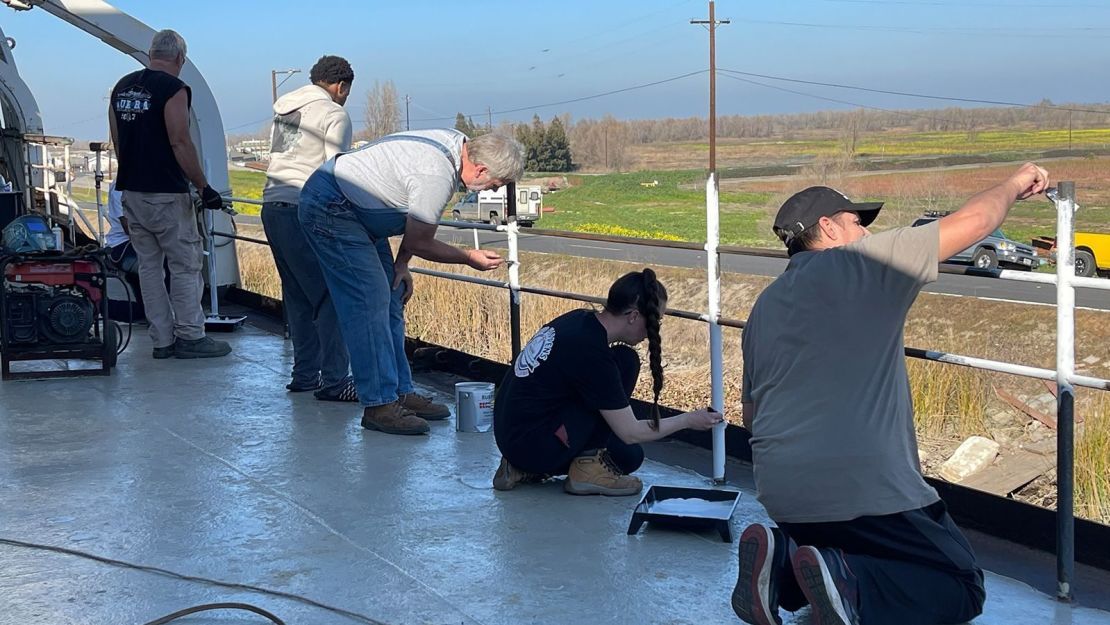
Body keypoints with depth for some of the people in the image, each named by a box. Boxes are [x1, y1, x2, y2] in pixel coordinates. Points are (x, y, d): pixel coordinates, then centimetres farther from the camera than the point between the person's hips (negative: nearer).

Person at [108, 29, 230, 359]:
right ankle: (190, 338, 3)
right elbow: (180, 143, -17)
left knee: (148, 265, 10)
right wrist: (204, 187, -12)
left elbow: (117, 142, 16)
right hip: (165, 193, -7)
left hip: (131, 191, 8)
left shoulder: (122, 87, 12)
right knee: (185, 264, 1)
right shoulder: (173, 88, -11)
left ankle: (162, 340, 13)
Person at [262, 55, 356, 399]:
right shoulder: (334, 115, -3)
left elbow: (280, 162, 18)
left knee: (298, 297, 15)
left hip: (272, 206, 9)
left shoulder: (283, 109, 20)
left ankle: (304, 374, 19)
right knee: (330, 296, -6)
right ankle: (333, 381, -8)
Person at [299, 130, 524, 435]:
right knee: (369, 303, -13)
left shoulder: (457, 143, -1)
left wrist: (401, 263, 6)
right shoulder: (436, 178, -30)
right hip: (329, 209, -11)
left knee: (390, 300, 9)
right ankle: (379, 406, -10)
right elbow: (420, 243, -15)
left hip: (355, 209, 11)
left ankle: (401, 392, 13)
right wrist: (469, 258, -2)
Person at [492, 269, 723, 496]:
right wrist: (689, 421, -1)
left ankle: (525, 469, 13)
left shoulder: (580, 319, 3)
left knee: (630, 457, 18)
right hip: (532, 444, -9)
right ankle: (589, 465, -5)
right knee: (626, 362, -12)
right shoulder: (592, 353, -22)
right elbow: (630, 433, -14)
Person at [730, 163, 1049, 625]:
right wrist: (1014, 185, 23)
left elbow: (750, 416, 23)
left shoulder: (764, 305, 17)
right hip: (862, 490, -7)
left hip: (779, 493, 7)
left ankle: (778, 564, 1)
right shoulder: (865, 261, -1)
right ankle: (849, 582, -19)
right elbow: (975, 221, 3)